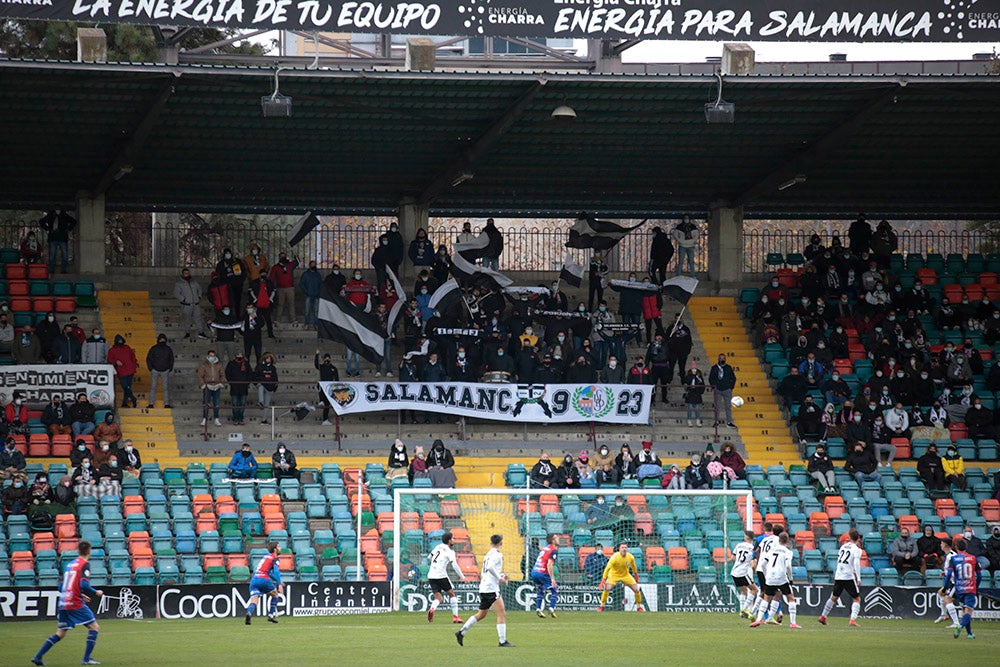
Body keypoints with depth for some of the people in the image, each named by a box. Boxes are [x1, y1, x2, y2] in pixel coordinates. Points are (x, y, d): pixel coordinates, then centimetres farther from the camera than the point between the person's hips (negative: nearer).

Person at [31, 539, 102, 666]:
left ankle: (37, 657, 10)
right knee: (94, 627, 2)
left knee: (60, 633, 15)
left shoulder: (70, 564, 17)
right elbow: (84, 584, -21)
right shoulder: (84, 565, -6)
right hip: (76, 604, -7)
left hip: (63, 603, 7)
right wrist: (96, 592, -5)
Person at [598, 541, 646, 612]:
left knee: (636, 590, -4)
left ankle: (639, 607, 18)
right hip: (614, 574, -4)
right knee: (607, 588, -26)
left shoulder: (631, 557, -15)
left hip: (626, 575, 4)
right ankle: (602, 606, -10)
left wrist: (636, 574, 19)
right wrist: (603, 580, -37)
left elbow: (633, 566, 7)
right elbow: (607, 568, -30)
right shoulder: (615, 557, -28)